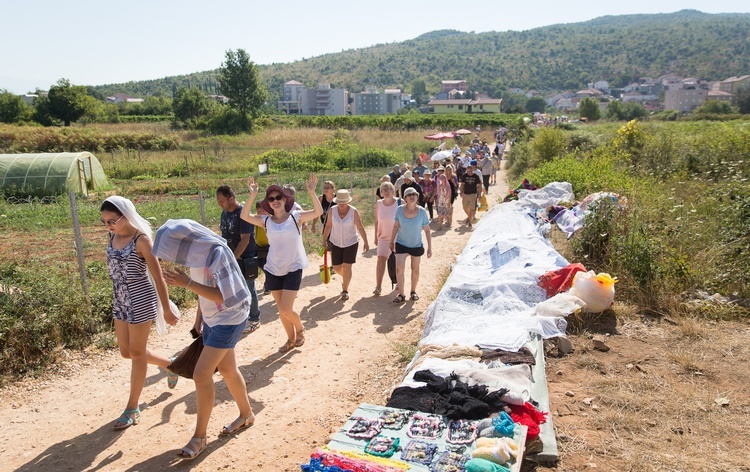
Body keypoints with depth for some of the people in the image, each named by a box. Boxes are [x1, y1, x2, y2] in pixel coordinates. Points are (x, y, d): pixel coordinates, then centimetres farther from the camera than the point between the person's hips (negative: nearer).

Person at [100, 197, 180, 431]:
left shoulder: (141, 239, -18)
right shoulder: (113, 237, 3)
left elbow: (157, 275, -14)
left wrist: (166, 309, -11)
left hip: (141, 299, -8)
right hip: (120, 301, 8)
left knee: (137, 353, 5)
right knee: (126, 352, 15)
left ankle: (132, 408, 18)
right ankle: (169, 364, 39)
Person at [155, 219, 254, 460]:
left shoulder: (217, 253, -27)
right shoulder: (198, 252, -2)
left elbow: (223, 295, -27)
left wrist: (186, 283, -29)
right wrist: (199, 315, 14)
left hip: (228, 320, -9)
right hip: (212, 318, 9)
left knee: (202, 375, -7)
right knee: (227, 370, 19)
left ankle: (199, 436, 9)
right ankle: (246, 415, 39)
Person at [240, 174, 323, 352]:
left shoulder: (295, 217, -8)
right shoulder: (266, 221, -1)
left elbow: (318, 212, -21)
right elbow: (244, 216, -14)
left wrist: (312, 192, -34)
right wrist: (253, 195, -26)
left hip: (293, 269, -4)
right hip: (273, 270, 4)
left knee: (286, 310, -8)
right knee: (281, 309, 13)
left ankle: (300, 329, 23)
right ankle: (291, 339, 33)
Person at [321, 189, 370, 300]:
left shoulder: (353, 211, -15)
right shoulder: (332, 210, -8)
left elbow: (360, 227, -12)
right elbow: (328, 226, 2)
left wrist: (366, 242, -13)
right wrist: (324, 241, 5)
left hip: (351, 243, -3)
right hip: (336, 243, 3)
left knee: (347, 266, -5)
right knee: (336, 267, 9)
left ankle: (345, 290, 11)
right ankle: (345, 277, 43)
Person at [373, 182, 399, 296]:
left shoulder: (400, 203, -11)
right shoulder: (378, 204, -3)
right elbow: (376, 221, 5)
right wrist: (376, 236, 5)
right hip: (384, 237, 1)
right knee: (381, 259, -12)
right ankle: (378, 286, -9)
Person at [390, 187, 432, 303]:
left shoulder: (422, 212, -15)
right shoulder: (400, 210, -13)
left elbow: (427, 230, -9)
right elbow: (396, 226, 1)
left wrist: (429, 247, -9)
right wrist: (391, 241, 6)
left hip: (416, 245, 0)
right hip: (401, 244, 0)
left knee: (415, 270, 15)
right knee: (399, 269, -10)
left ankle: (413, 292, 34)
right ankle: (401, 294, 0)